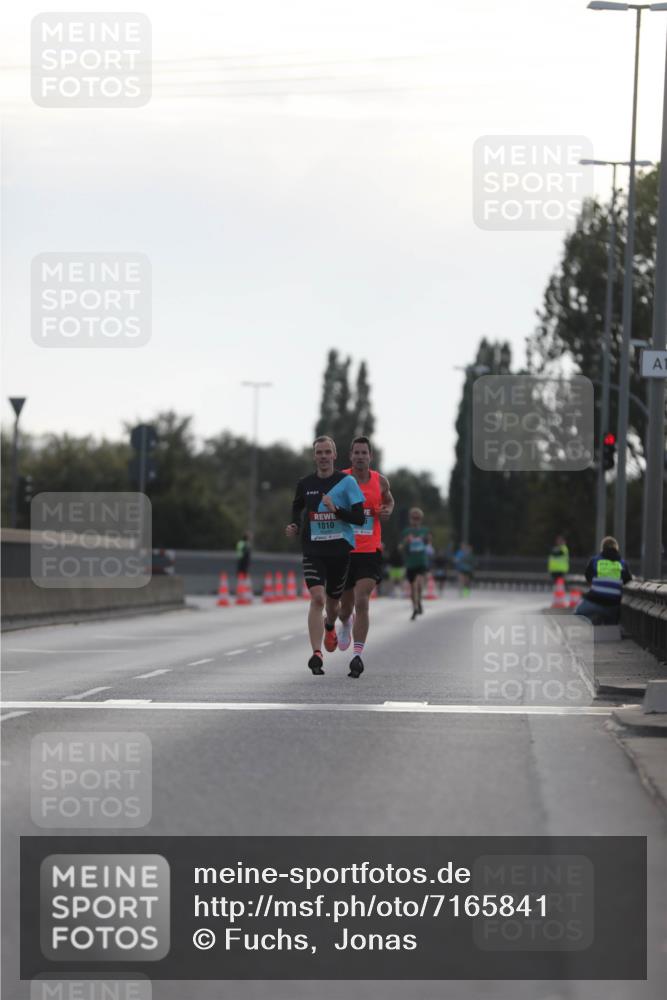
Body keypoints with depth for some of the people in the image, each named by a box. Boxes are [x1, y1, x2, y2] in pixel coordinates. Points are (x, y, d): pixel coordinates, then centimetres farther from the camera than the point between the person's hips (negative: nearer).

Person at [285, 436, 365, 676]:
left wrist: (336, 510, -23)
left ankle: (330, 627, 52)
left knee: (332, 600, 15)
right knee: (317, 598, -19)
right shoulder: (305, 484, 5)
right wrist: (294, 527, 7)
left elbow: (359, 517, -9)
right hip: (313, 550, 0)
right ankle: (316, 654, -24)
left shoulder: (347, 481, -4)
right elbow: (297, 508, 25)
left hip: (340, 549, 0)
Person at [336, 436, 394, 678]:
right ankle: (346, 623, 51)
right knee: (346, 608, 12)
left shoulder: (380, 481, 3)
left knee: (361, 603, -18)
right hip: (344, 551, 0)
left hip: (369, 552, 0)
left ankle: (357, 656, -19)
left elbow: (389, 500, 25)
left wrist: (387, 511, 3)